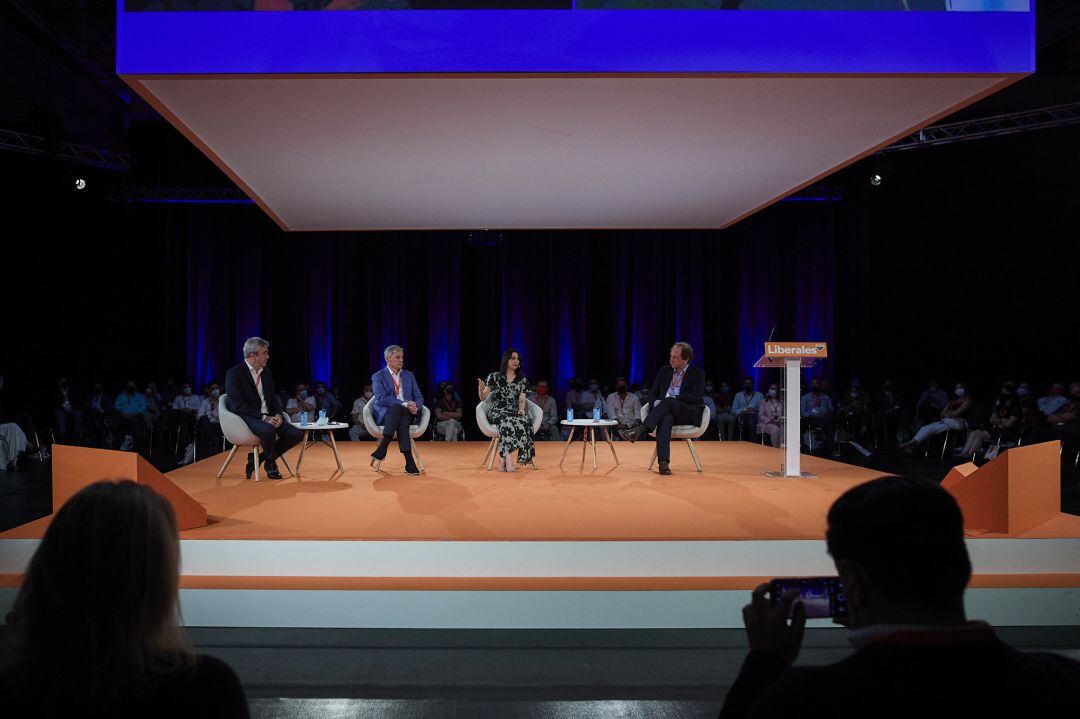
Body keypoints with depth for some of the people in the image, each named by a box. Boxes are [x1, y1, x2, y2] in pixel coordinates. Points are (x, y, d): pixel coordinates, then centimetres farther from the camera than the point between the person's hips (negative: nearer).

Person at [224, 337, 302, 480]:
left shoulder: (266, 372, 15)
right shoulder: (234, 373, -8)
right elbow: (238, 405, -17)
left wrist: (278, 415, -6)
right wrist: (263, 417, -23)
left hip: (268, 417, 7)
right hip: (247, 418, -7)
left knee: (296, 434, -14)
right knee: (268, 430, -38)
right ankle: (271, 463, -6)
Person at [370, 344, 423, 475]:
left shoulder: (408, 375, 19)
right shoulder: (378, 377, 5)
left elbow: (419, 397, 14)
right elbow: (381, 398, -11)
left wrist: (415, 407, -11)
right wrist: (404, 404, -22)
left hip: (407, 413, 3)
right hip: (384, 413, -3)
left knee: (398, 411, -37)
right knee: (397, 407, -40)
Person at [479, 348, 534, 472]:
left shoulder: (523, 380, 15)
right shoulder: (494, 377, 7)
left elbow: (522, 400, 5)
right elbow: (483, 398, 6)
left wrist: (521, 409, -16)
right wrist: (480, 389, -15)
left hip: (515, 413, 3)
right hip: (497, 412, -2)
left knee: (524, 421, -34)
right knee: (508, 421, -38)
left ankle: (503, 458, -36)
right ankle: (508, 459, -40)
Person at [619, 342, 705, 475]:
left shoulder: (697, 374, 5)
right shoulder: (664, 371, 18)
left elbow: (695, 398, -8)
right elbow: (652, 394, 15)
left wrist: (671, 398, -12)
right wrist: (656, 402, -9)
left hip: (687, 414, -2)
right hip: (666, 411, 2)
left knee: (668, 402, -36)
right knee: (666, 419, -37)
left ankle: (639, 430, -46)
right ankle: (663, 462, -50)